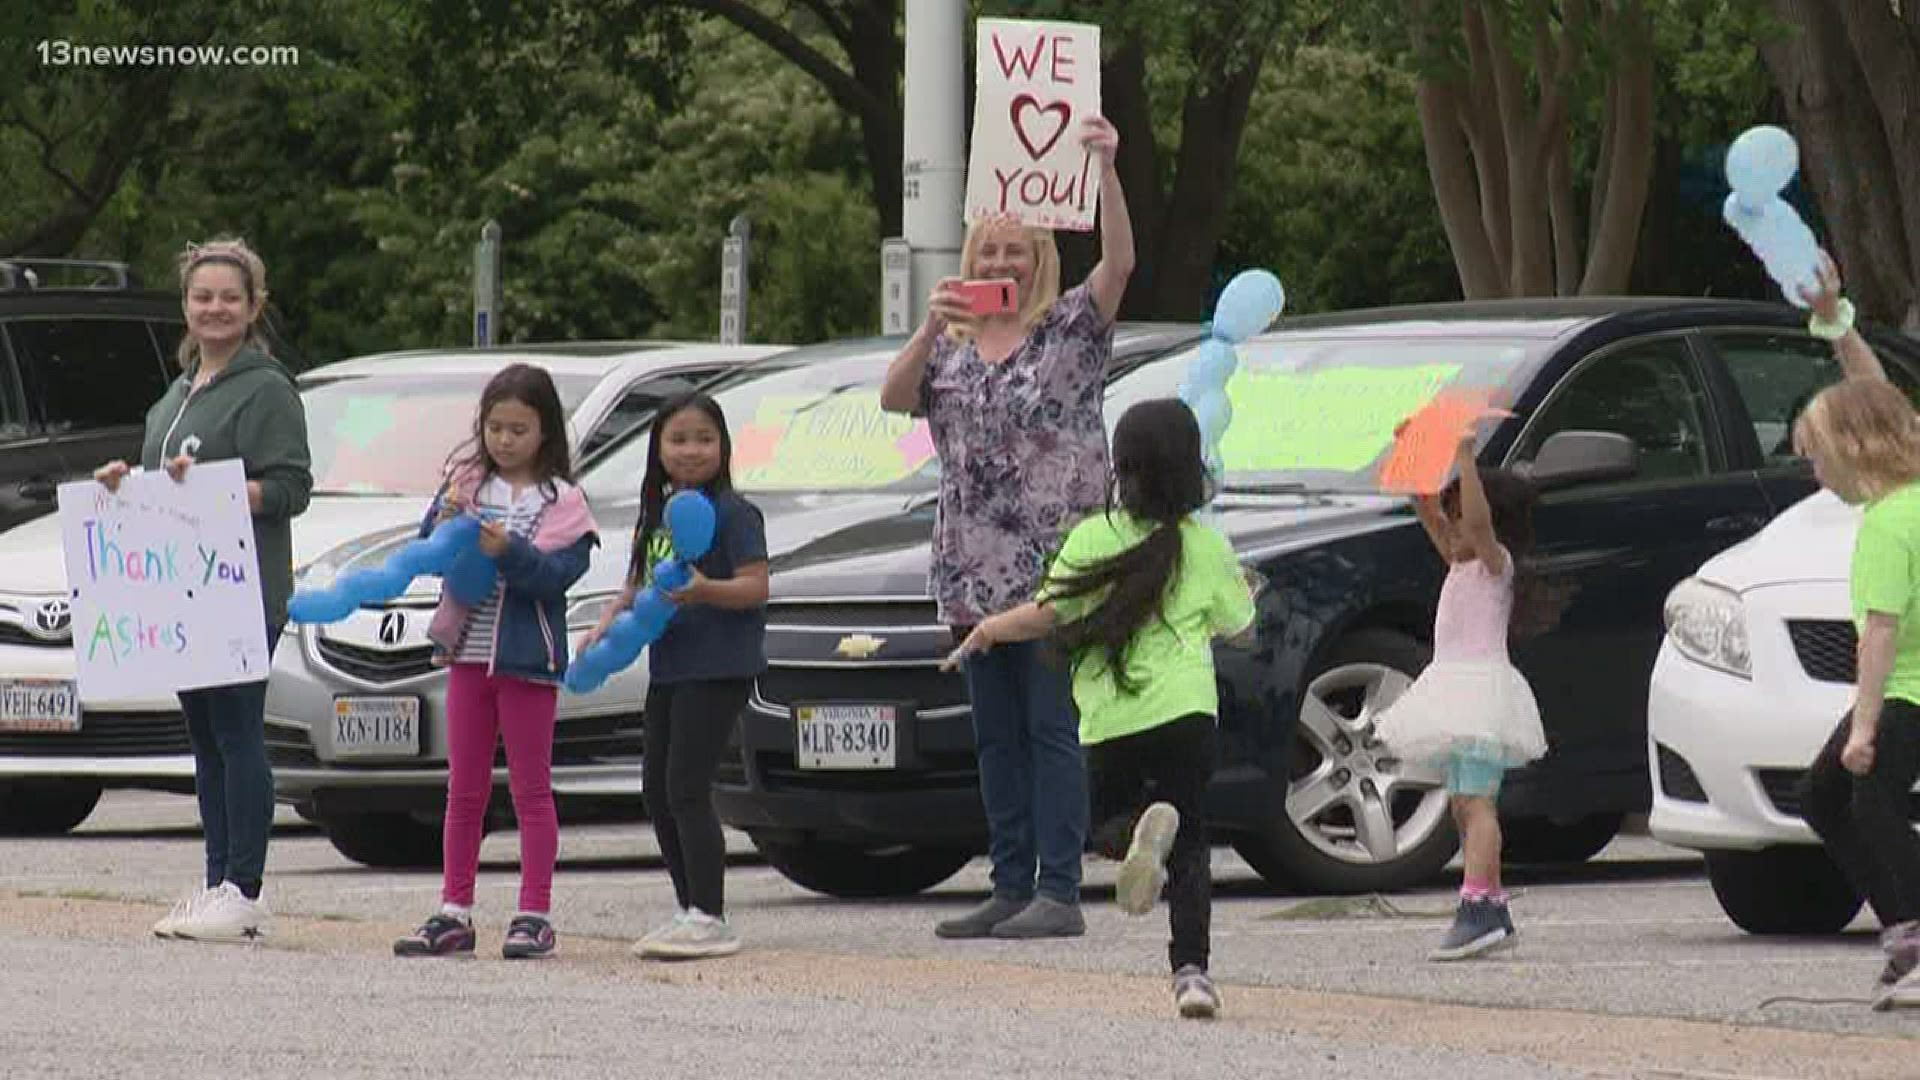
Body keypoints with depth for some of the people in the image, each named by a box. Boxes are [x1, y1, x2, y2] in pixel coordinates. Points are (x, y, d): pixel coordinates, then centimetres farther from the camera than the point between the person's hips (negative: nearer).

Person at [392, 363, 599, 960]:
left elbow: (558, 572, -14)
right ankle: (454, 913, 13)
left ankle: (535, 916, 3)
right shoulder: (467, 483, 6)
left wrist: (509, 551, -28)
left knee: (530, 788, 1)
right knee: (464, 789, 9)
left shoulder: (560, 501, -3)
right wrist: (446, 523, -18)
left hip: (527, 657, -4)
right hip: (469, 650, 4)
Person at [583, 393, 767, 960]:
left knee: (686, 789, -13)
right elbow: (637, 586, 21)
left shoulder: (732, 513, -7)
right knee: (657, 791, 10)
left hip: (718, 668, -9)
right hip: (668, 668, 9)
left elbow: (756, 587, -14)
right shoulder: (657, 514, 17)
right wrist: (606, 627, 3)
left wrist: (705, 591, -31)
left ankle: (710, 919, -11)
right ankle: (691, 912, 18)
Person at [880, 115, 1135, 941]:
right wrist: (930, 330, -14)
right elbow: (893, 400, 1)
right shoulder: (950, 350, 16)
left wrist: (1106, 170, -26)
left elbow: (1120, 262, -14)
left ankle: (1058, 892, -8)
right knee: (996, 734, 8)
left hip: (1057, 563, -6)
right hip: (976, 571, 6)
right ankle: (1010, 888, 13)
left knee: (1051, 726, -8)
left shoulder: (1072, 329, 1)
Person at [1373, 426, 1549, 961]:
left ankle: (1475, 910, -29)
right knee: (1464, 805, 11)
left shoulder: (1496, 562, -7)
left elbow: (1478, 520, -26)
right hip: (1455, 691, 10)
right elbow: (1429, 512, 21)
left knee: (1476, 800, -19)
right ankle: (1494, 912, 15)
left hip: (1481, 685, -10)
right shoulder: (1461, 563, 17)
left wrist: (1465, 459, -26)